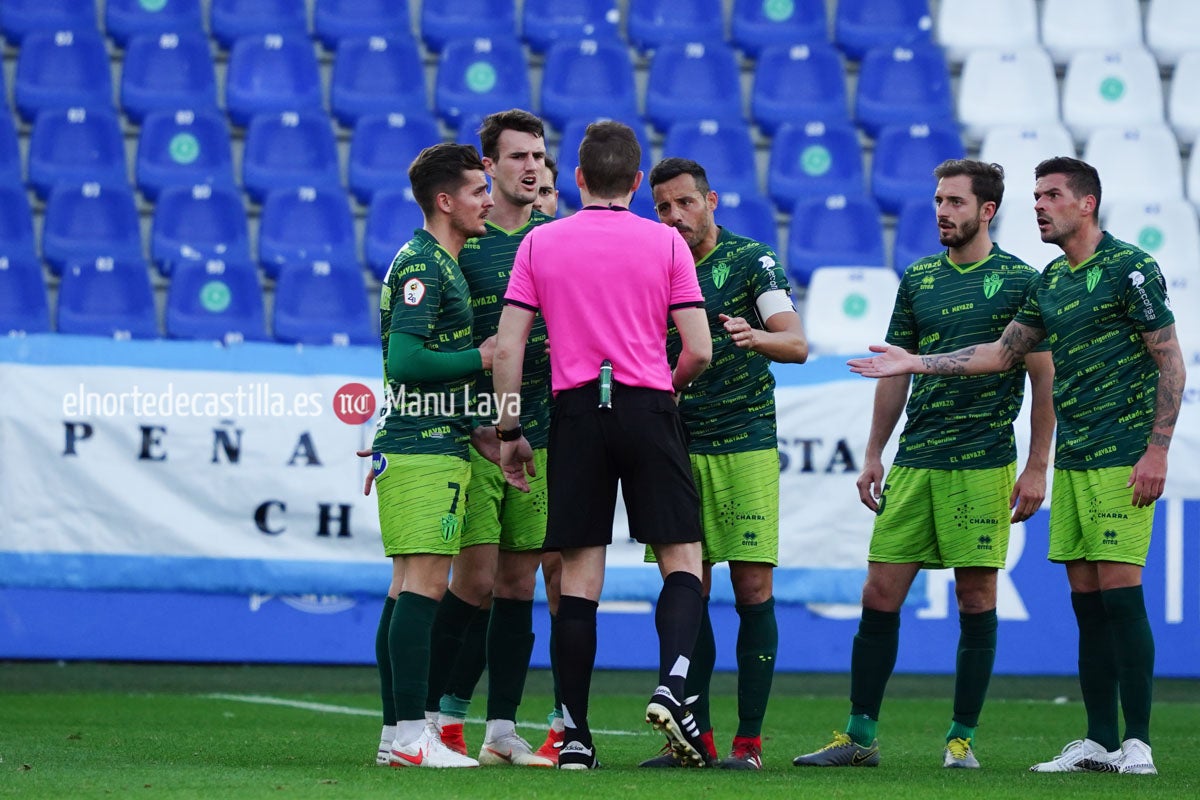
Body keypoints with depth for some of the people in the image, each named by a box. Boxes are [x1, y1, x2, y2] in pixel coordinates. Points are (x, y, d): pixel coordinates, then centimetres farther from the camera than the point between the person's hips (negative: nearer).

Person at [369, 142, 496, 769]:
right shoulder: (420, 265, -12)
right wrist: (480, 358, -14)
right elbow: (404, 360, -20)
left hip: (435, 445, 10)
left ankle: (397, 731, 12)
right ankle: (411, 735, -16)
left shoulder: (443, 263, 20)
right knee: (425, 582, -13)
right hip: (424, 448, -10)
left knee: (408, 586, 9)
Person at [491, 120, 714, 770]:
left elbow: (507, 345, 1)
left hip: (576, 409, 1)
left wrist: (508, 430, 9)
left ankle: (575, 734, 2)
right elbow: (699, 351, -1)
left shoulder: (540, 242, 5)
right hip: (648, 408, -1)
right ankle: (671, 684, -18)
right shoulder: (666, 243, 2)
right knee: (681, 559, 6)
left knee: (579, 576, 3)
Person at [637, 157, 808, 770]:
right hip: (678, 449, 4)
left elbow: (797, 344, -13)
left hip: (745, 446, -4)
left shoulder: (752, 260, -3)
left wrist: (757, 337, -34)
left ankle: (749, 740, -3)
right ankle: (695, 737, 8)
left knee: (753, 590, -5)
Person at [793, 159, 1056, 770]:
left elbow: (1043, 378, -1)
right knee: (880, 593, 1)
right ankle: (860, 736, 7)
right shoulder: (917, 279, 12)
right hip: (914, 463, 4)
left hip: (984, 465, -4)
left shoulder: (1020, 280, -1)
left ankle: (962, 737, 9)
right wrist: (874, 456, 14)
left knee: (976, 598, 0)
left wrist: (1037, 466, -6)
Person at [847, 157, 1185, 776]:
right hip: (1071, 462, 8)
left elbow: (1170, 360, -8)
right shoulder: (1050, 281, 16)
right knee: (1086, 599, 6)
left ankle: (1137, 743, -8)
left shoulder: (1129, 268, -6)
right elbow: (1003, 352, 22)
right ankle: (1098, 741, 8)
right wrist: (916, 364, 17)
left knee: (1119, 591, -11)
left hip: (1123, 459, -8)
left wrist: (1157, 449, -14)